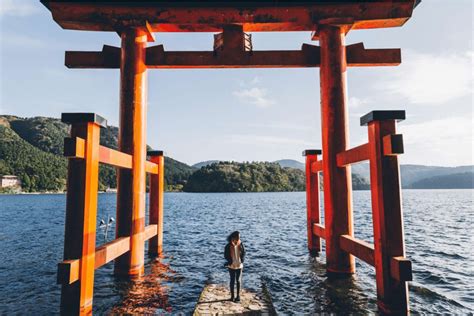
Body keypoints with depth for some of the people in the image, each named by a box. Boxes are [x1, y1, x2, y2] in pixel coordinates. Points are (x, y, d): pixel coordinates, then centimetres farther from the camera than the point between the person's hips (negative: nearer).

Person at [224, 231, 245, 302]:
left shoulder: (240, 244, -6)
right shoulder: (229, 246, -14)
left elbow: (244, 253, 4)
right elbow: (226, 255, -7)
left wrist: (242, 260, -8)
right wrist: (230, 261, -15)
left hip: (239, 265, 2)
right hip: (232, 266, -2)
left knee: (238, 281, 10)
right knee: (232, 281, 9)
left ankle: (238, 295, 22)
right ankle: (232, 296, 21)